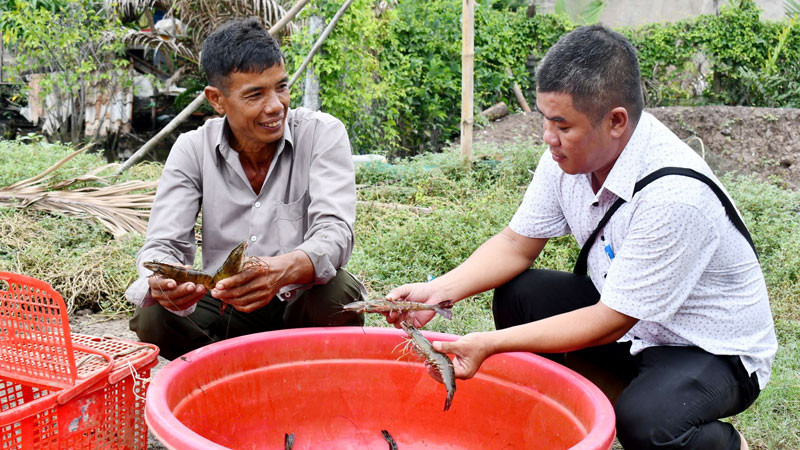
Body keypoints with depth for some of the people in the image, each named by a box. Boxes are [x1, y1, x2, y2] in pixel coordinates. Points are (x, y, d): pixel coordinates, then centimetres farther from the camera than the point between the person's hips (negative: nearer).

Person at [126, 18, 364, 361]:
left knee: (340, 293, -34)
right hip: (225, 310, 1)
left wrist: (283, 270, -47)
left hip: (301, 305, -1)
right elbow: (163, 245, -10)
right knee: (151, 316, -26)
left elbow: (335, 232, -23)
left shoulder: (323, 134, -11)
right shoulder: (192, 150, -4)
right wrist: (163, 281, -37)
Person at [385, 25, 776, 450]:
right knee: (516, 292, -8)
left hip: (715, 351, -6)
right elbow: (517, 244, -1)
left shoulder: (676, 196, -33)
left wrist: (489, 344, -28)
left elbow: (609, 324, -27)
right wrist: (438, 291, -16)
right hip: (625, 315, 7)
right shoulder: (570, 152, -12)